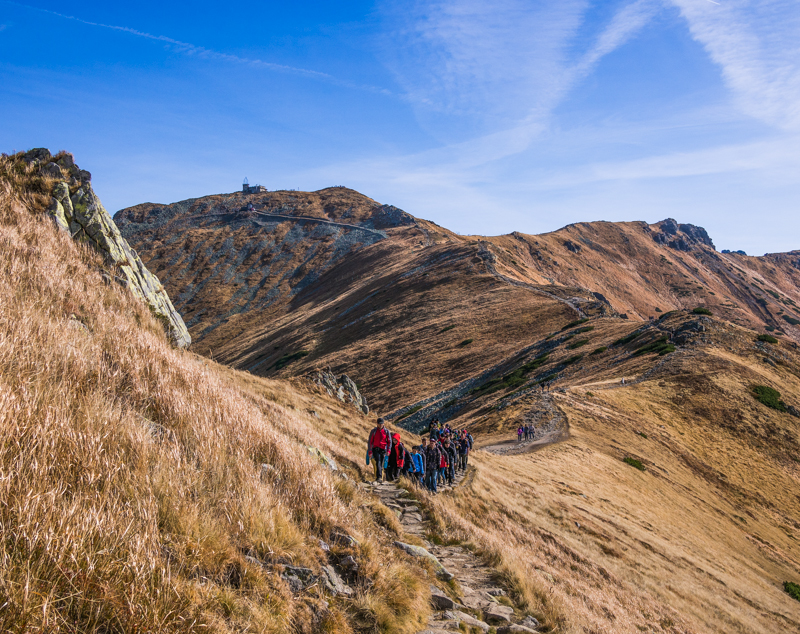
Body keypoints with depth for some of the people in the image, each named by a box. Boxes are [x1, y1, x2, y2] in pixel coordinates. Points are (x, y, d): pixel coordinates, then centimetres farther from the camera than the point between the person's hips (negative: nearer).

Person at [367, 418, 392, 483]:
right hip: (375, 449, -2)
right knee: (378, 462, -21)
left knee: (381, 465, 5)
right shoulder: (373, 431, 2)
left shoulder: (386, 431, 4)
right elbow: (370, 442, 4)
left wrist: (388, 450, -10)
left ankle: (378, 478, 16)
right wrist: (370, 451, -2)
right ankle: (379, 477, -31)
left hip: (383, 450, 2)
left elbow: (389, 441, 3)